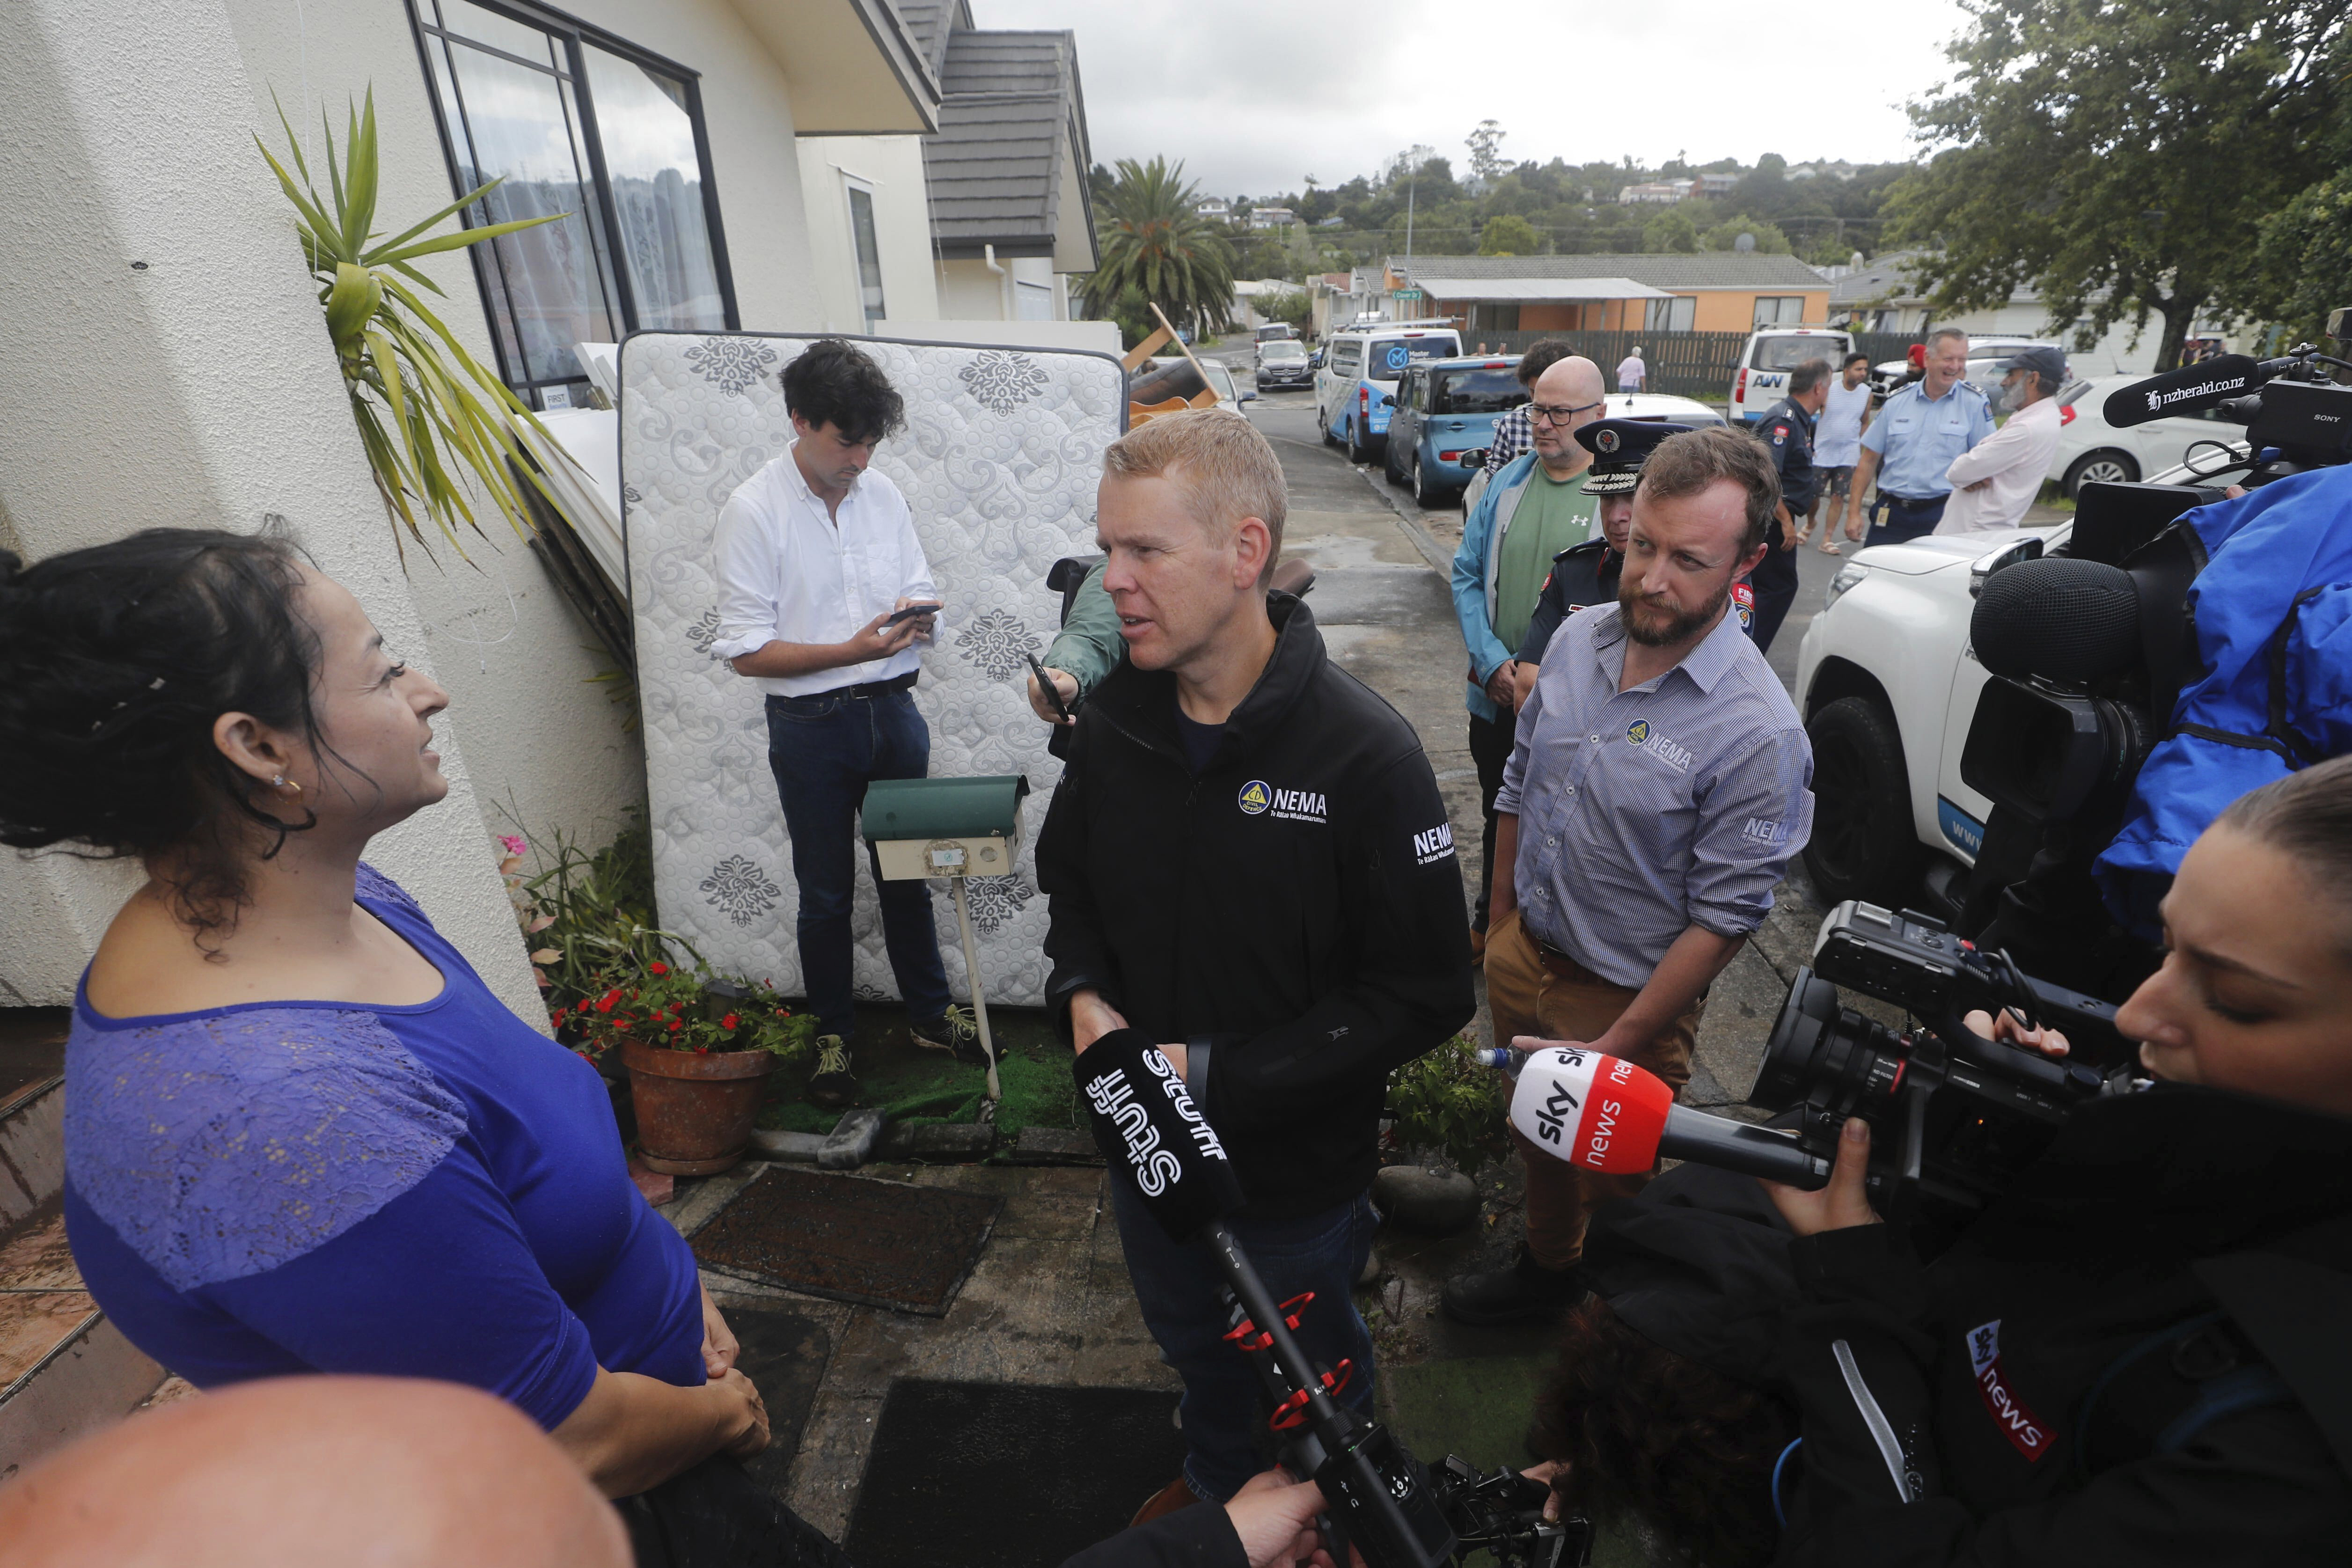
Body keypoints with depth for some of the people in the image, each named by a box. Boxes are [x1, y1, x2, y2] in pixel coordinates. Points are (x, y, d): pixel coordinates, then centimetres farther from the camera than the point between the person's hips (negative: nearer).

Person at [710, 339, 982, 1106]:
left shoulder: (883, 493, 3)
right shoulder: (752, 511, -11)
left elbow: (920, 593, 12)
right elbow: (746, 652, -13)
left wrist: (916, 618, -13)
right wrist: (854, 650, -24)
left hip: (893, 711, 4)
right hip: (811, 726, -4)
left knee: (907, 872, 16)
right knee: (826, 892, 10)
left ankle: (930, 1012, 34)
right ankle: (835, 1034, 30)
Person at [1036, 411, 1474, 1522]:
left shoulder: (1365, 757, -27)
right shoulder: (1115, 720, -10)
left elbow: (1424, 995, -22)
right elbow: (1066, 876, 6)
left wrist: (1217, 1074, -26)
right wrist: (1084, 995, -14)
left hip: (1296, 1178, -4)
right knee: (1194, 1347, 32)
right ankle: (1213, 1486, 64)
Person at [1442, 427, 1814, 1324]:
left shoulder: (1758, 733, -25)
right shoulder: (1578, 639, -6)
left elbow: (1722, 918, -20)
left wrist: (1615, 1050, -17)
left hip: (1628, 999, -5)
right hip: (1521, 955, 6)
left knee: (1609, 1174, 18)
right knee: (1537, 1137, 26)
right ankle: (1546, 1271, 55)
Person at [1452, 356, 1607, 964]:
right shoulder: (1508, 483, 1)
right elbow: (1467, 574, 3)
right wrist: (1492, 662, -10)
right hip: (1497, 697, 4)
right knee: (1499, 817, 21)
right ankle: (1490, 922, 41)